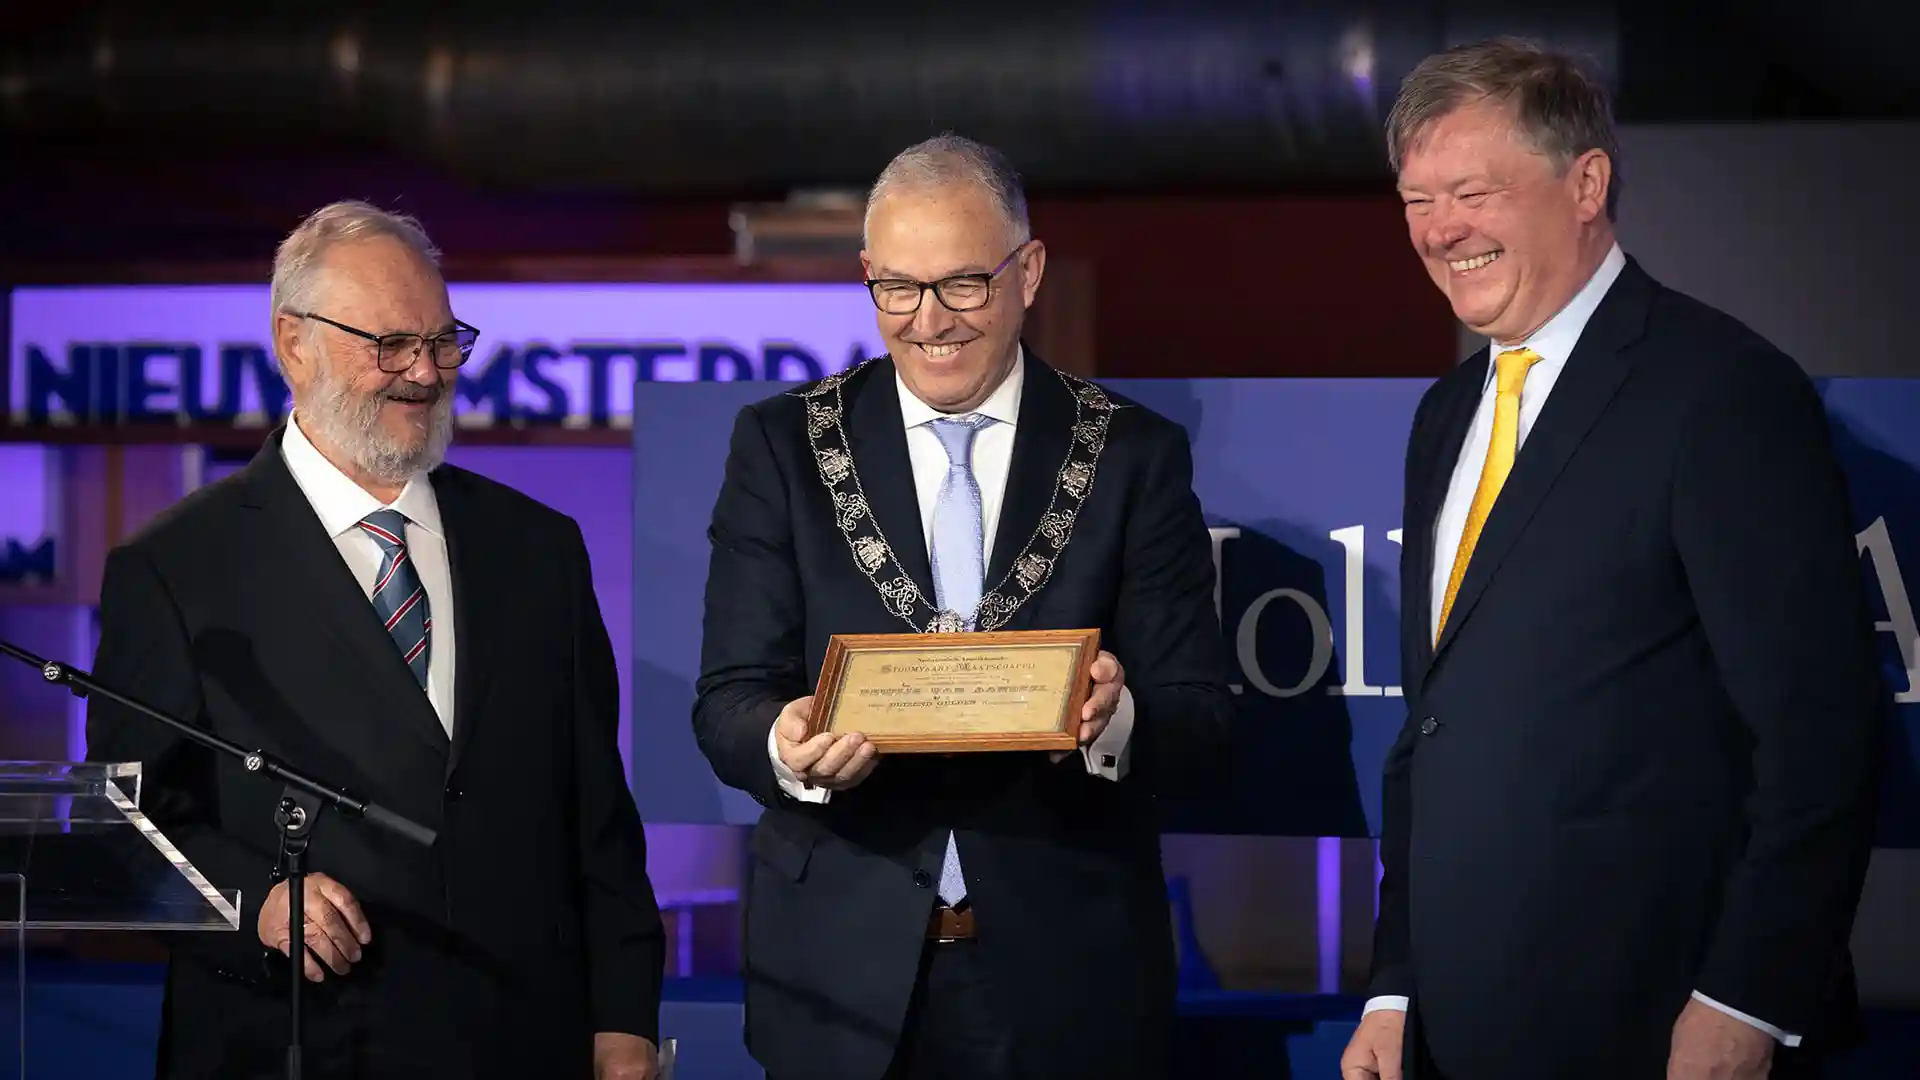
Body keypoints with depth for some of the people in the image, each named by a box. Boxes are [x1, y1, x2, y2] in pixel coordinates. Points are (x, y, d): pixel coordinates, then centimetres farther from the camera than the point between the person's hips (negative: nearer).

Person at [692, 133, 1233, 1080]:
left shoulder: (1136, 456, 1)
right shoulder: (780, 445, 3)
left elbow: (1200, 722, -2)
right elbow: (727, 702, -2)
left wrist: (1116, 722, -25)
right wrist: (788, 747, -25)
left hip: (1067, 978, 0)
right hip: (845, 976, 0)